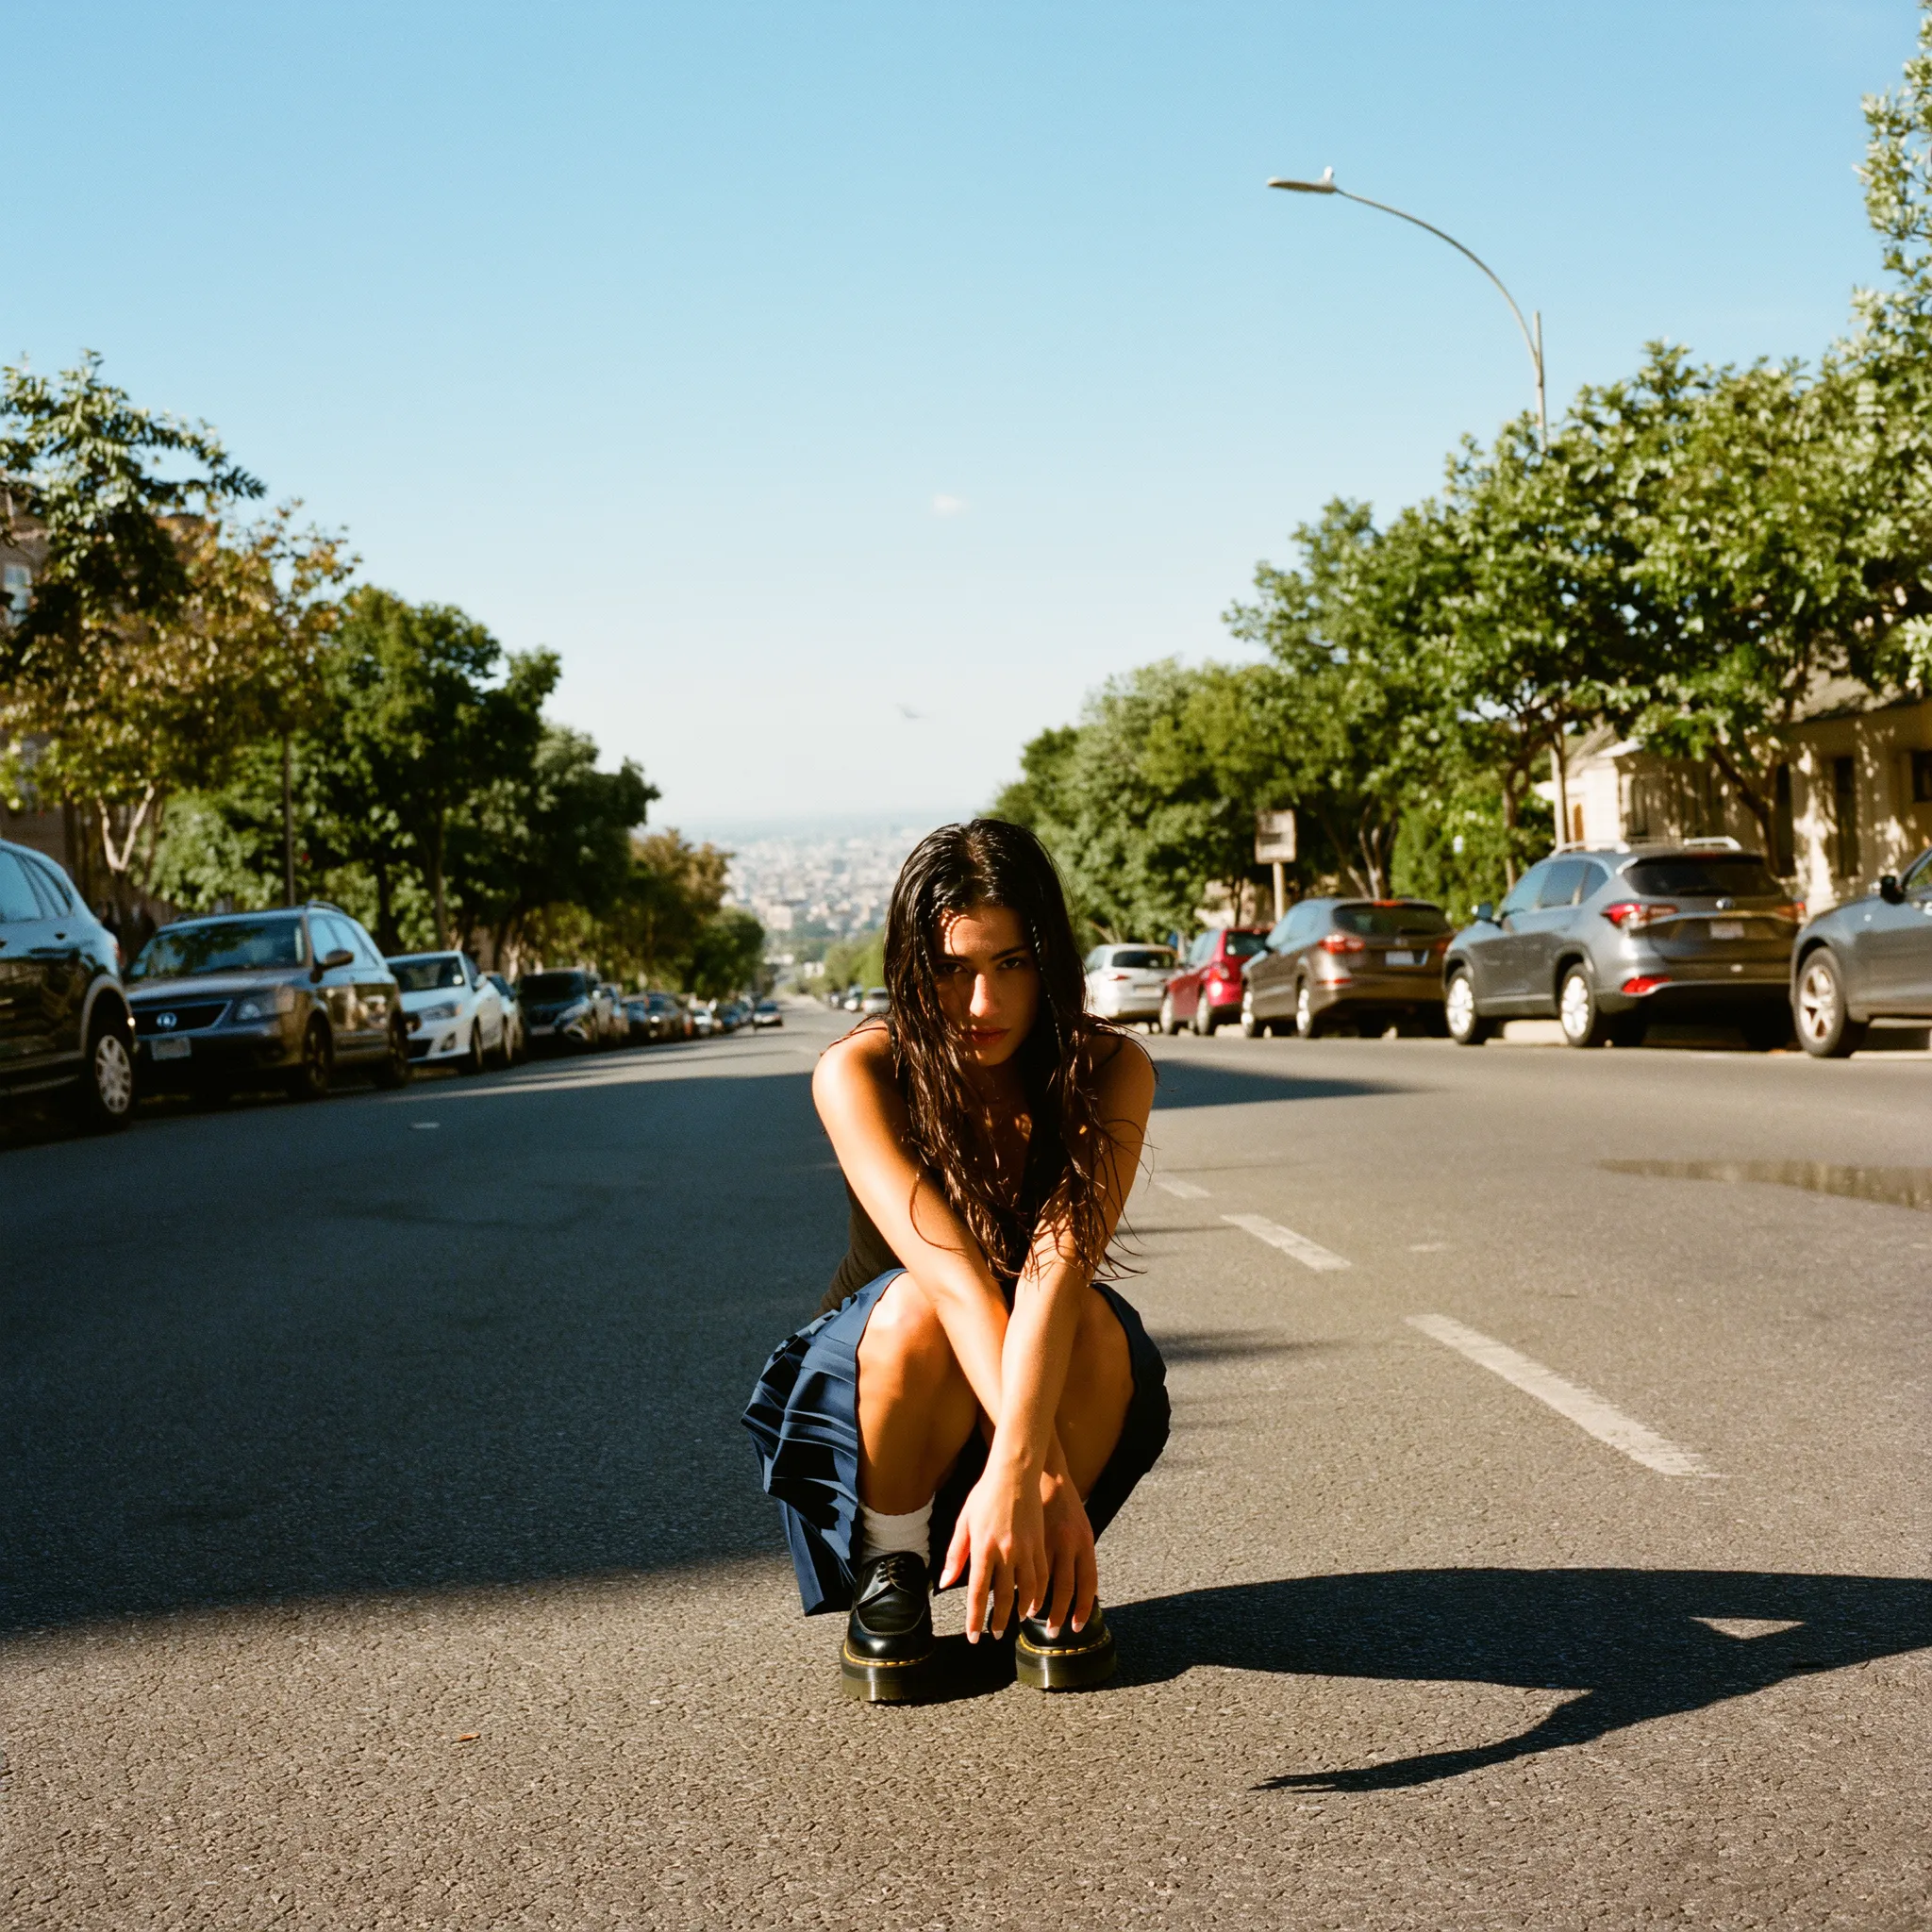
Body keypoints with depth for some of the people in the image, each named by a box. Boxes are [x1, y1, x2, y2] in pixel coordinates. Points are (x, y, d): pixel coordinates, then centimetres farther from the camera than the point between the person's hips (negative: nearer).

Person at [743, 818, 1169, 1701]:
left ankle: (1057, 1588, -8)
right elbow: (953, 1275, -37)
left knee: (1087, 1319, -33)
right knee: (920, 1305, -35)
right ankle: (888, 1572, -11)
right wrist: (1046, 1475, -50)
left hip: (1054, 1390, 1)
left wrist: (1016, 1466, -52)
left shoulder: (1109, 1071, -20)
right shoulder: (859, 1072, -23)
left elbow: (1059, 1266, -36)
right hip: (874, 1381, -1)